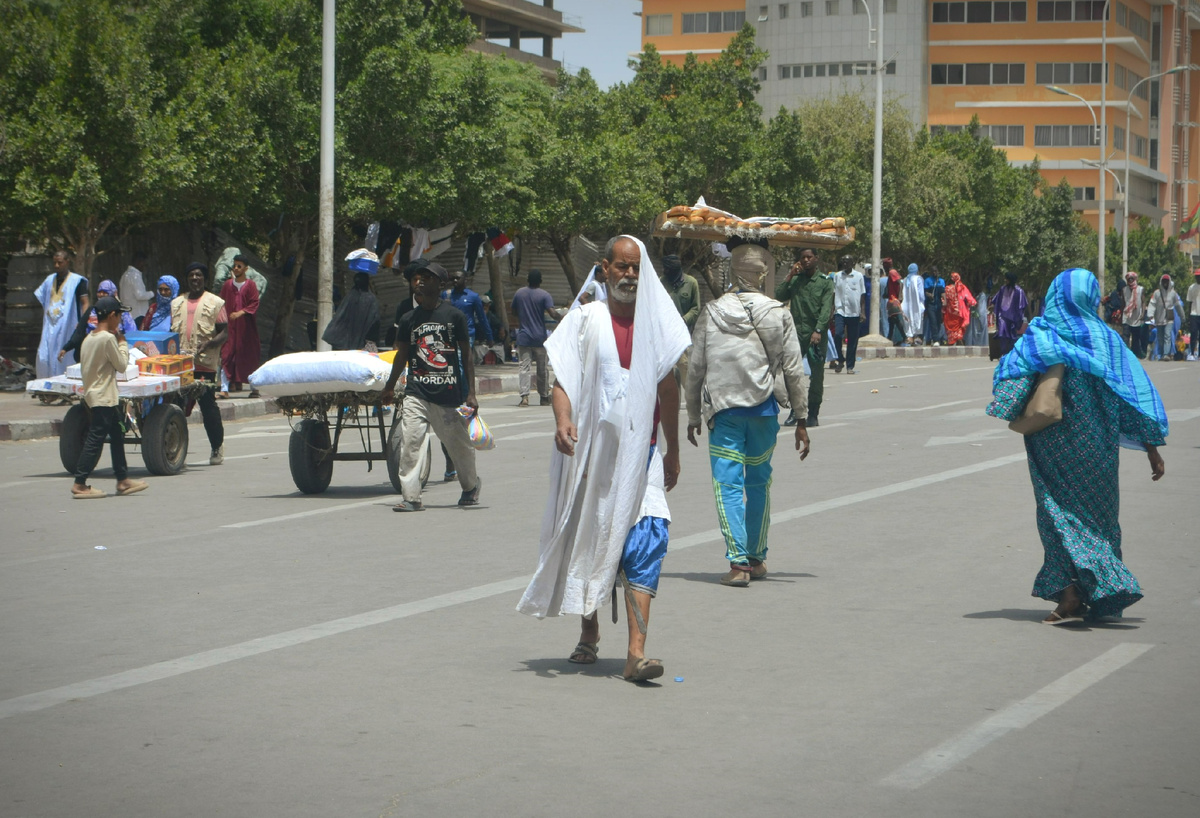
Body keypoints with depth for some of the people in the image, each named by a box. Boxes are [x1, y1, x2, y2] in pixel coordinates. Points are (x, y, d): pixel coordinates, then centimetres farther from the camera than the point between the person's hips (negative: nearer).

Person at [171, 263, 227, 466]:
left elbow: (225, 333, 0)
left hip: (205, 364, -4)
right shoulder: (177, 303, 19)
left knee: (208, 406, -2)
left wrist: (208, 344, -17)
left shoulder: (215, 303, 5)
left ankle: (217, 448, 10)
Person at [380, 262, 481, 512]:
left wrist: (470, 394, -3)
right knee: (410, 442, -12)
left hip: (450, 395, -2)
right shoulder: (409, 320, 7)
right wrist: (390, 386, 22)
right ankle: (411, 497, -10)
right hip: (417, 394, 2)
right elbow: (402, 355, 18)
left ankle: (471, 486, 34)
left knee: (459, 444, 9)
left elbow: (466, 356, 0)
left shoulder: (454, 316, -2)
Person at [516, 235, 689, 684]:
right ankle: (589, 632, 33)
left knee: (645, 543, -14)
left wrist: (672, 451, 17)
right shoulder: (584, 320, 2)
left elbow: (668, 388, 14)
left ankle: (636, 653, -20)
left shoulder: (658, 322, 7)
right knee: (587, 541, 11)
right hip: (591, 448, 0)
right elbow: (562, 380, -5)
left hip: (641, 453, 0)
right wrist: (563, 422, -25)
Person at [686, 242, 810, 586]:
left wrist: (693, 416, 11)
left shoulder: (712, 312, -2)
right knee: (758, 483, 16)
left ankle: (738, 562, -12)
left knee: (728, 485, -1)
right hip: (763, 409, 1)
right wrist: (801, 420, 6)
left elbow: (695, 368, 1)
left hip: (723, 410, -1)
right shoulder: (778, 314, -2)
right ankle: (757, 558, 25)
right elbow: (794, 370, -1)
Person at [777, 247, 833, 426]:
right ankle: (794, 411, 6)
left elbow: (826, 309, -7)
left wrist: (818, 331, -20)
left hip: (816, 335, -2)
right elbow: (779, 296, 2)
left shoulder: (825, 283, 3)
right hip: (797, 332, 2)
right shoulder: (795, 280, 13)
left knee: (817, 376, 0)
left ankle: (813, 414, 8)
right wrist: (790, 275, -1)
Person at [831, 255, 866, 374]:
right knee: (837, 335, -16)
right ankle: (840, 359, 4)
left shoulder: (858, 276, 4)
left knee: (852, 341, 2)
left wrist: (863, 311, -1)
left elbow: (862, 295, 5)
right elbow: (834, 294, 12)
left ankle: (850, 366, 9)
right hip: (840, 311, 1)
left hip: (854, 312, -1)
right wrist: (831, 310, 5)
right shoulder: (837, 276, 8)